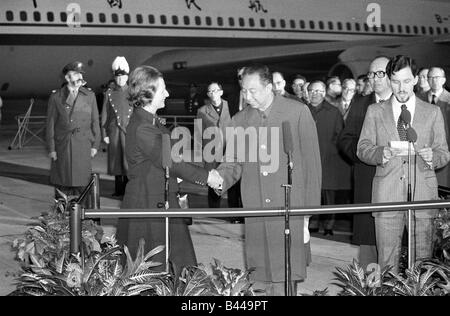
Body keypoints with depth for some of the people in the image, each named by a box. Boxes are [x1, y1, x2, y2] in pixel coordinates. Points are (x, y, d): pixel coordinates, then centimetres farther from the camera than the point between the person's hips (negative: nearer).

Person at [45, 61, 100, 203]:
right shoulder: (56, 97, 2)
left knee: (83, 183, 2)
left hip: (83, 145, 1)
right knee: (62, 183, 3)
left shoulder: (89, 96, 7)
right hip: (63, 147, -1)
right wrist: (51, 148, -2)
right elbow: (50, 124, 2)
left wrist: (95, 145, 3)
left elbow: (95, 122, 8)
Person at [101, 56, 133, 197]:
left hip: (129, 131, -1)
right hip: (114, 131, 1)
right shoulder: (109, 93, 6)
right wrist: (104, 134, 1)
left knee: (128, 159, -7)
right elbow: (104, 115, 6)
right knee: (116, 160, 5)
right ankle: (119, 189, 15)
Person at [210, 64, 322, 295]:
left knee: (287, 276, -5)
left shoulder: (298, 112, 1)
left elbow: (311, 161, 2)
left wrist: (310, 207, -2)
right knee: (261, 278, 2)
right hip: (255, 211, 3)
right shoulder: (239, 120, 12)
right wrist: (220, 178, -9)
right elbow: (233, 163, 14)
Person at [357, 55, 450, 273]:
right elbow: (362, 149, 9)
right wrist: (381, 153, -13)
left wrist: (432, 157, -12)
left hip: (423, 194, 0)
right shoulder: (375, 112, 12)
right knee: (387, 262, -2)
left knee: (423, 259, -2)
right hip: (387, 195, 0)